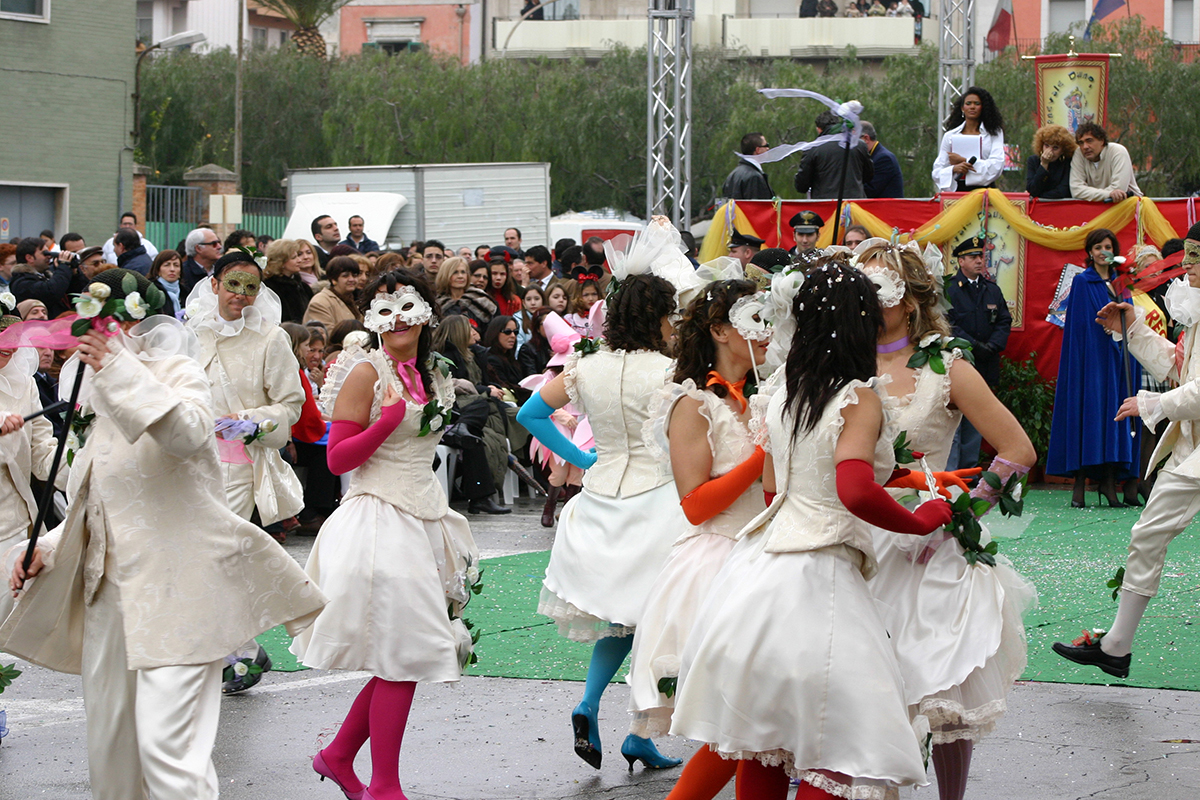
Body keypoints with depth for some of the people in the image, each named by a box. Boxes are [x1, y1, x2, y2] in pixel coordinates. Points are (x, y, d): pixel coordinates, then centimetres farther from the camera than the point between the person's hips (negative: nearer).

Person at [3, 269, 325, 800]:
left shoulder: (176, 372, -2)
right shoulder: (95, 399, 21)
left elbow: (187, 433, -27)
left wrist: (117, 367, -25)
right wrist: (46, 551, 11)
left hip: (176, 583, -8)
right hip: (111, 589, 8)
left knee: (166, 746, -17)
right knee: (110, 749, 9)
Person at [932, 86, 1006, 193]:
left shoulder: (994, 133, 11)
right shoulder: (950, 136, 15)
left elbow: (997, 166, -2)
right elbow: (937, 171, 11)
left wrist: (964, 160, -3)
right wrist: (954, 169, -11)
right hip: (957, 190, 1)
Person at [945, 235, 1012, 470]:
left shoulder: (993, 290, 14)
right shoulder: (949, 289, -4)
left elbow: (1004, 322, 10)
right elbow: (949, 325, -11)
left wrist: (991, 347, -8)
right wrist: (974, 346, -18)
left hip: (984, 368, 5)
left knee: (975, 426, 9)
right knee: (952, 426, -8)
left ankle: (969, 470, 15)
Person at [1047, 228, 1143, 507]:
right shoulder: (1081, 283, 1)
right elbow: (1079, 325, -6)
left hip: (1117, 359, 5)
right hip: (1089, 357, -5)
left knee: (1113, 413, 0)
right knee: (1087, 413, -9)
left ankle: (1110, 480, 1)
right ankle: (1079, 485, -10)